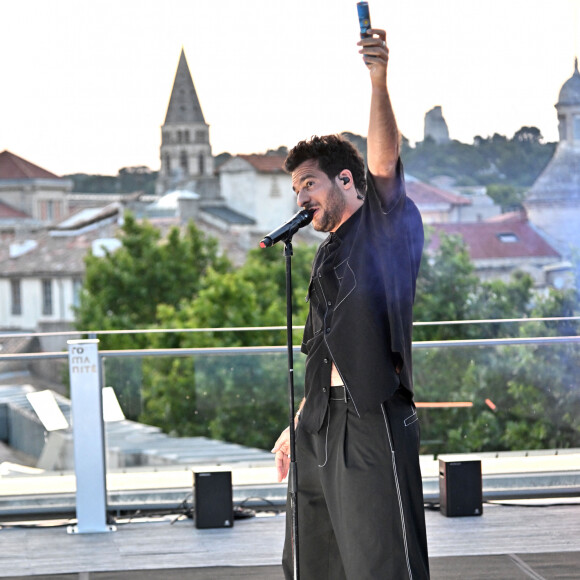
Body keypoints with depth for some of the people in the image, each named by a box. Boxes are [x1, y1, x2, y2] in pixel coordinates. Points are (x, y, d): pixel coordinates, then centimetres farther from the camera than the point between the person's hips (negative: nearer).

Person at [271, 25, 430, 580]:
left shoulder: (386, 227, -2)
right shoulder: (329, 254, 22)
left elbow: (384, 164, -22)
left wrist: (379, 80, -36)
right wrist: (297, 426, 22)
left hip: (372, 418, -9)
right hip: (322, 423, 9)